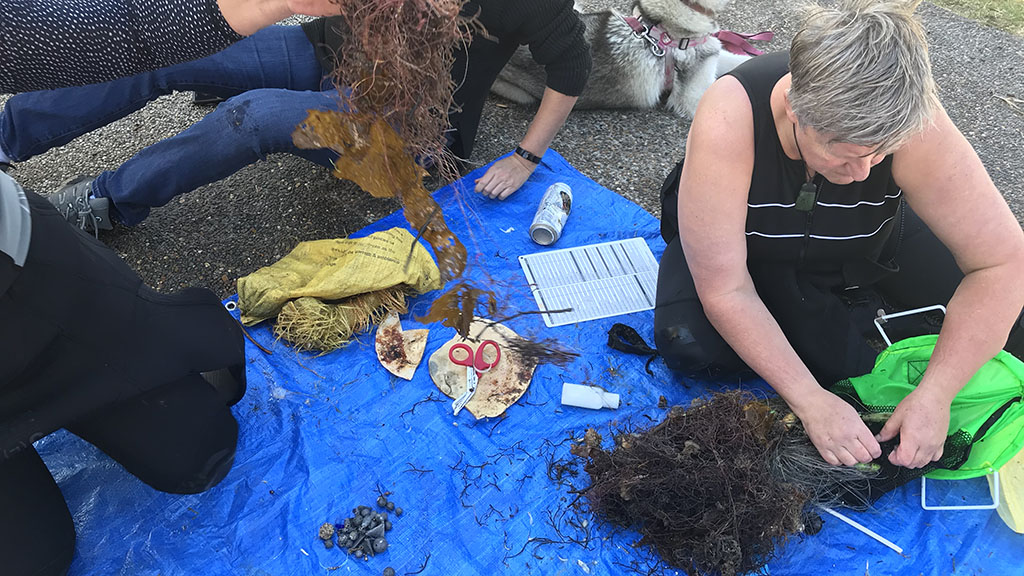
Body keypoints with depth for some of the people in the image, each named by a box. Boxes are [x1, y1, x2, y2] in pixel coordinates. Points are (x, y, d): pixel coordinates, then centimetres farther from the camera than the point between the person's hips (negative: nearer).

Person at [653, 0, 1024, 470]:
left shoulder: (906, 121, -32)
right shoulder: (728, 119, -38)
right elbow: (725, 292, -34)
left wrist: (934, 395, -31)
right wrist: (812, 403, -36)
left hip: (864, 244, 2)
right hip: (749, 246, -1)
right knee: (687, 341, -29)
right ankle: (860, 316, -6)